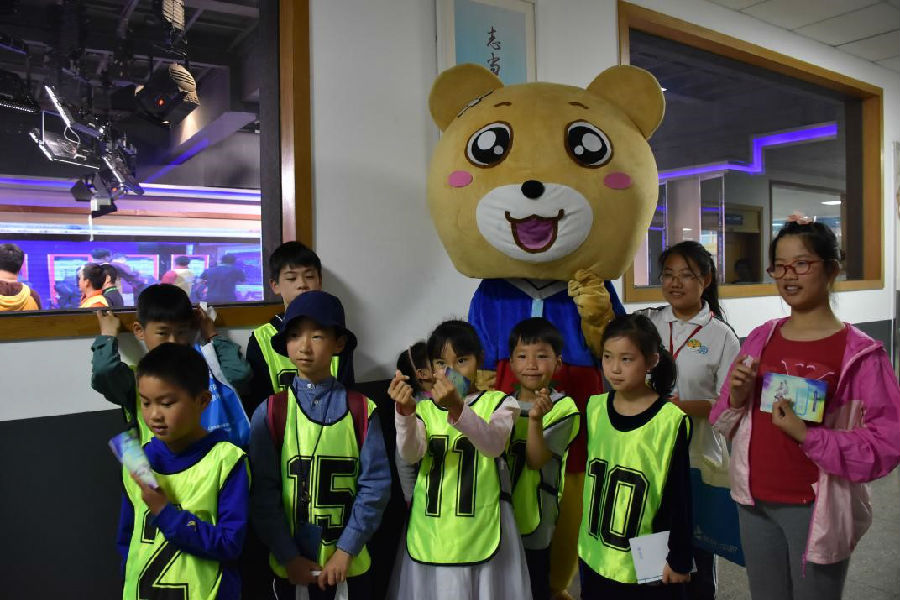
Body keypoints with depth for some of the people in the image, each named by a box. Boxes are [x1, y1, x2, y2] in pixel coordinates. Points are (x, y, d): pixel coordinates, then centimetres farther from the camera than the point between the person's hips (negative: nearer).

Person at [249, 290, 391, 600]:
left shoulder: (361, 410, -7)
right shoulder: (270, 413, -7)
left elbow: (376, 483, -7)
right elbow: (264, 492, -6)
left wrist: (346, 551, -10)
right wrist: (289, 557, -8)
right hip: (289, 566, 0)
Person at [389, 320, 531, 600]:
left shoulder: (498, 402, 0)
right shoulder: (424, 409, 7)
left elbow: (493, 445, -20)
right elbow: (411, 454, -11)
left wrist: (457, 408, -36)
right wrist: (405, 412, -29)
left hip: (481, 532, -2)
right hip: (430, 532, 2)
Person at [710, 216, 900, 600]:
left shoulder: (860, 353, -12)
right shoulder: (760, 339, 1)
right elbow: (725, 422, 7)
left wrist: (808, 436, -25)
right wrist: (738, 399, -13)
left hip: (818, 509, -4)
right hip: (756, 504, 4)